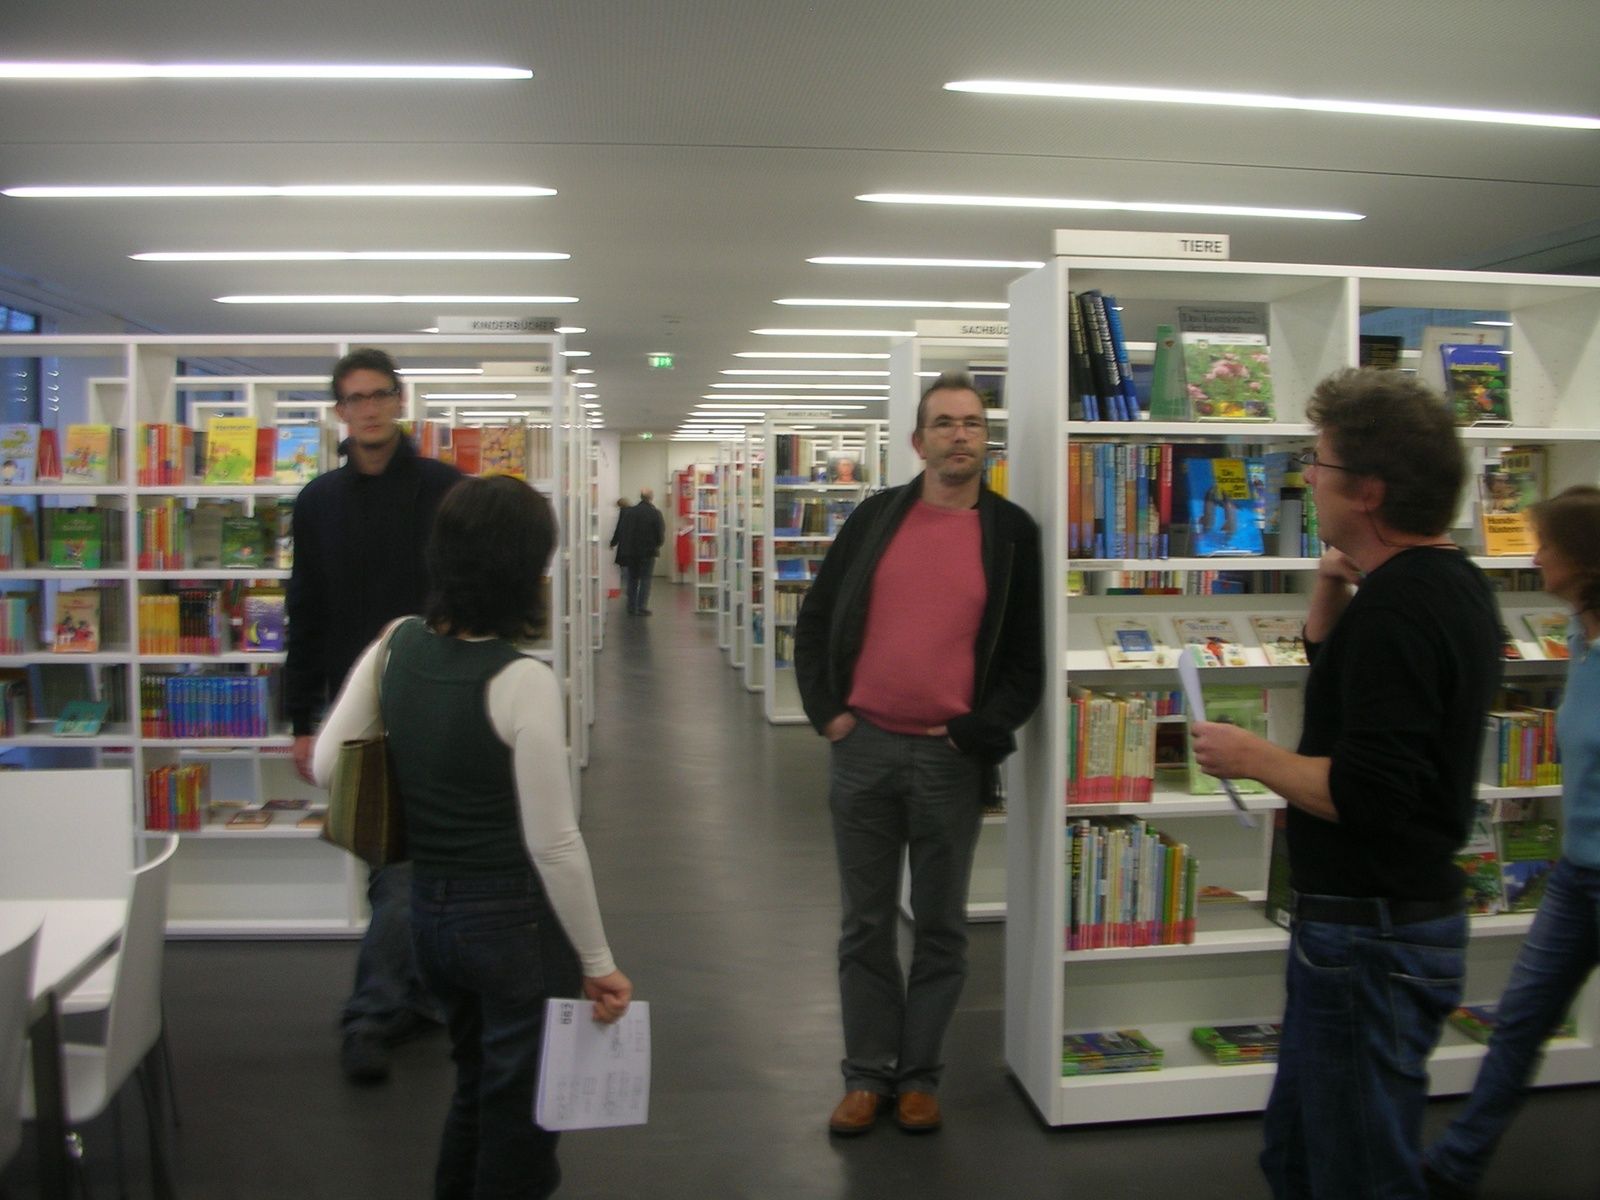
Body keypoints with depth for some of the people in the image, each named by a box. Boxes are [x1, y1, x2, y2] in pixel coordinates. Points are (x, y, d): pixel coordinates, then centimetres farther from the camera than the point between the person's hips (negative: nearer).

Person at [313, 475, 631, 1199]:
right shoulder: (523, 681, -23)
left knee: (475, 1086, 27)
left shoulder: (397, 644, -4)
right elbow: (552, 843, -20)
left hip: (428, 911, 7)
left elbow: (327, 763, 3)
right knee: (520, 1115, 13)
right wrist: (598, 963, -10)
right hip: (516, 922, -6)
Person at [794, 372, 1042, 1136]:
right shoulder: (876, 516, 6)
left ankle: (919, 1074, 27)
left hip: (951, 759, -1)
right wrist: (825, 711, 0)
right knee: (865, 924, 11)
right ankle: (868, 1074, 26)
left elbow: (1026, 659, 0)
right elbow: (816, 618, 9)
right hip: (861, 748, 2)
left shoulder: (1012, 533, 0)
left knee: (940, 927, 11)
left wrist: (976, 733, -9)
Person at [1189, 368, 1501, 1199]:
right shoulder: (1453, 582, 8)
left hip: (1370, 934, -11)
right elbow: (1343, 680, 23)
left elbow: (1367, 792, -30)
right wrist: (1332, 588, 6)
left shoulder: (1395, 606, -24)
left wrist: (1250, 758, -16)